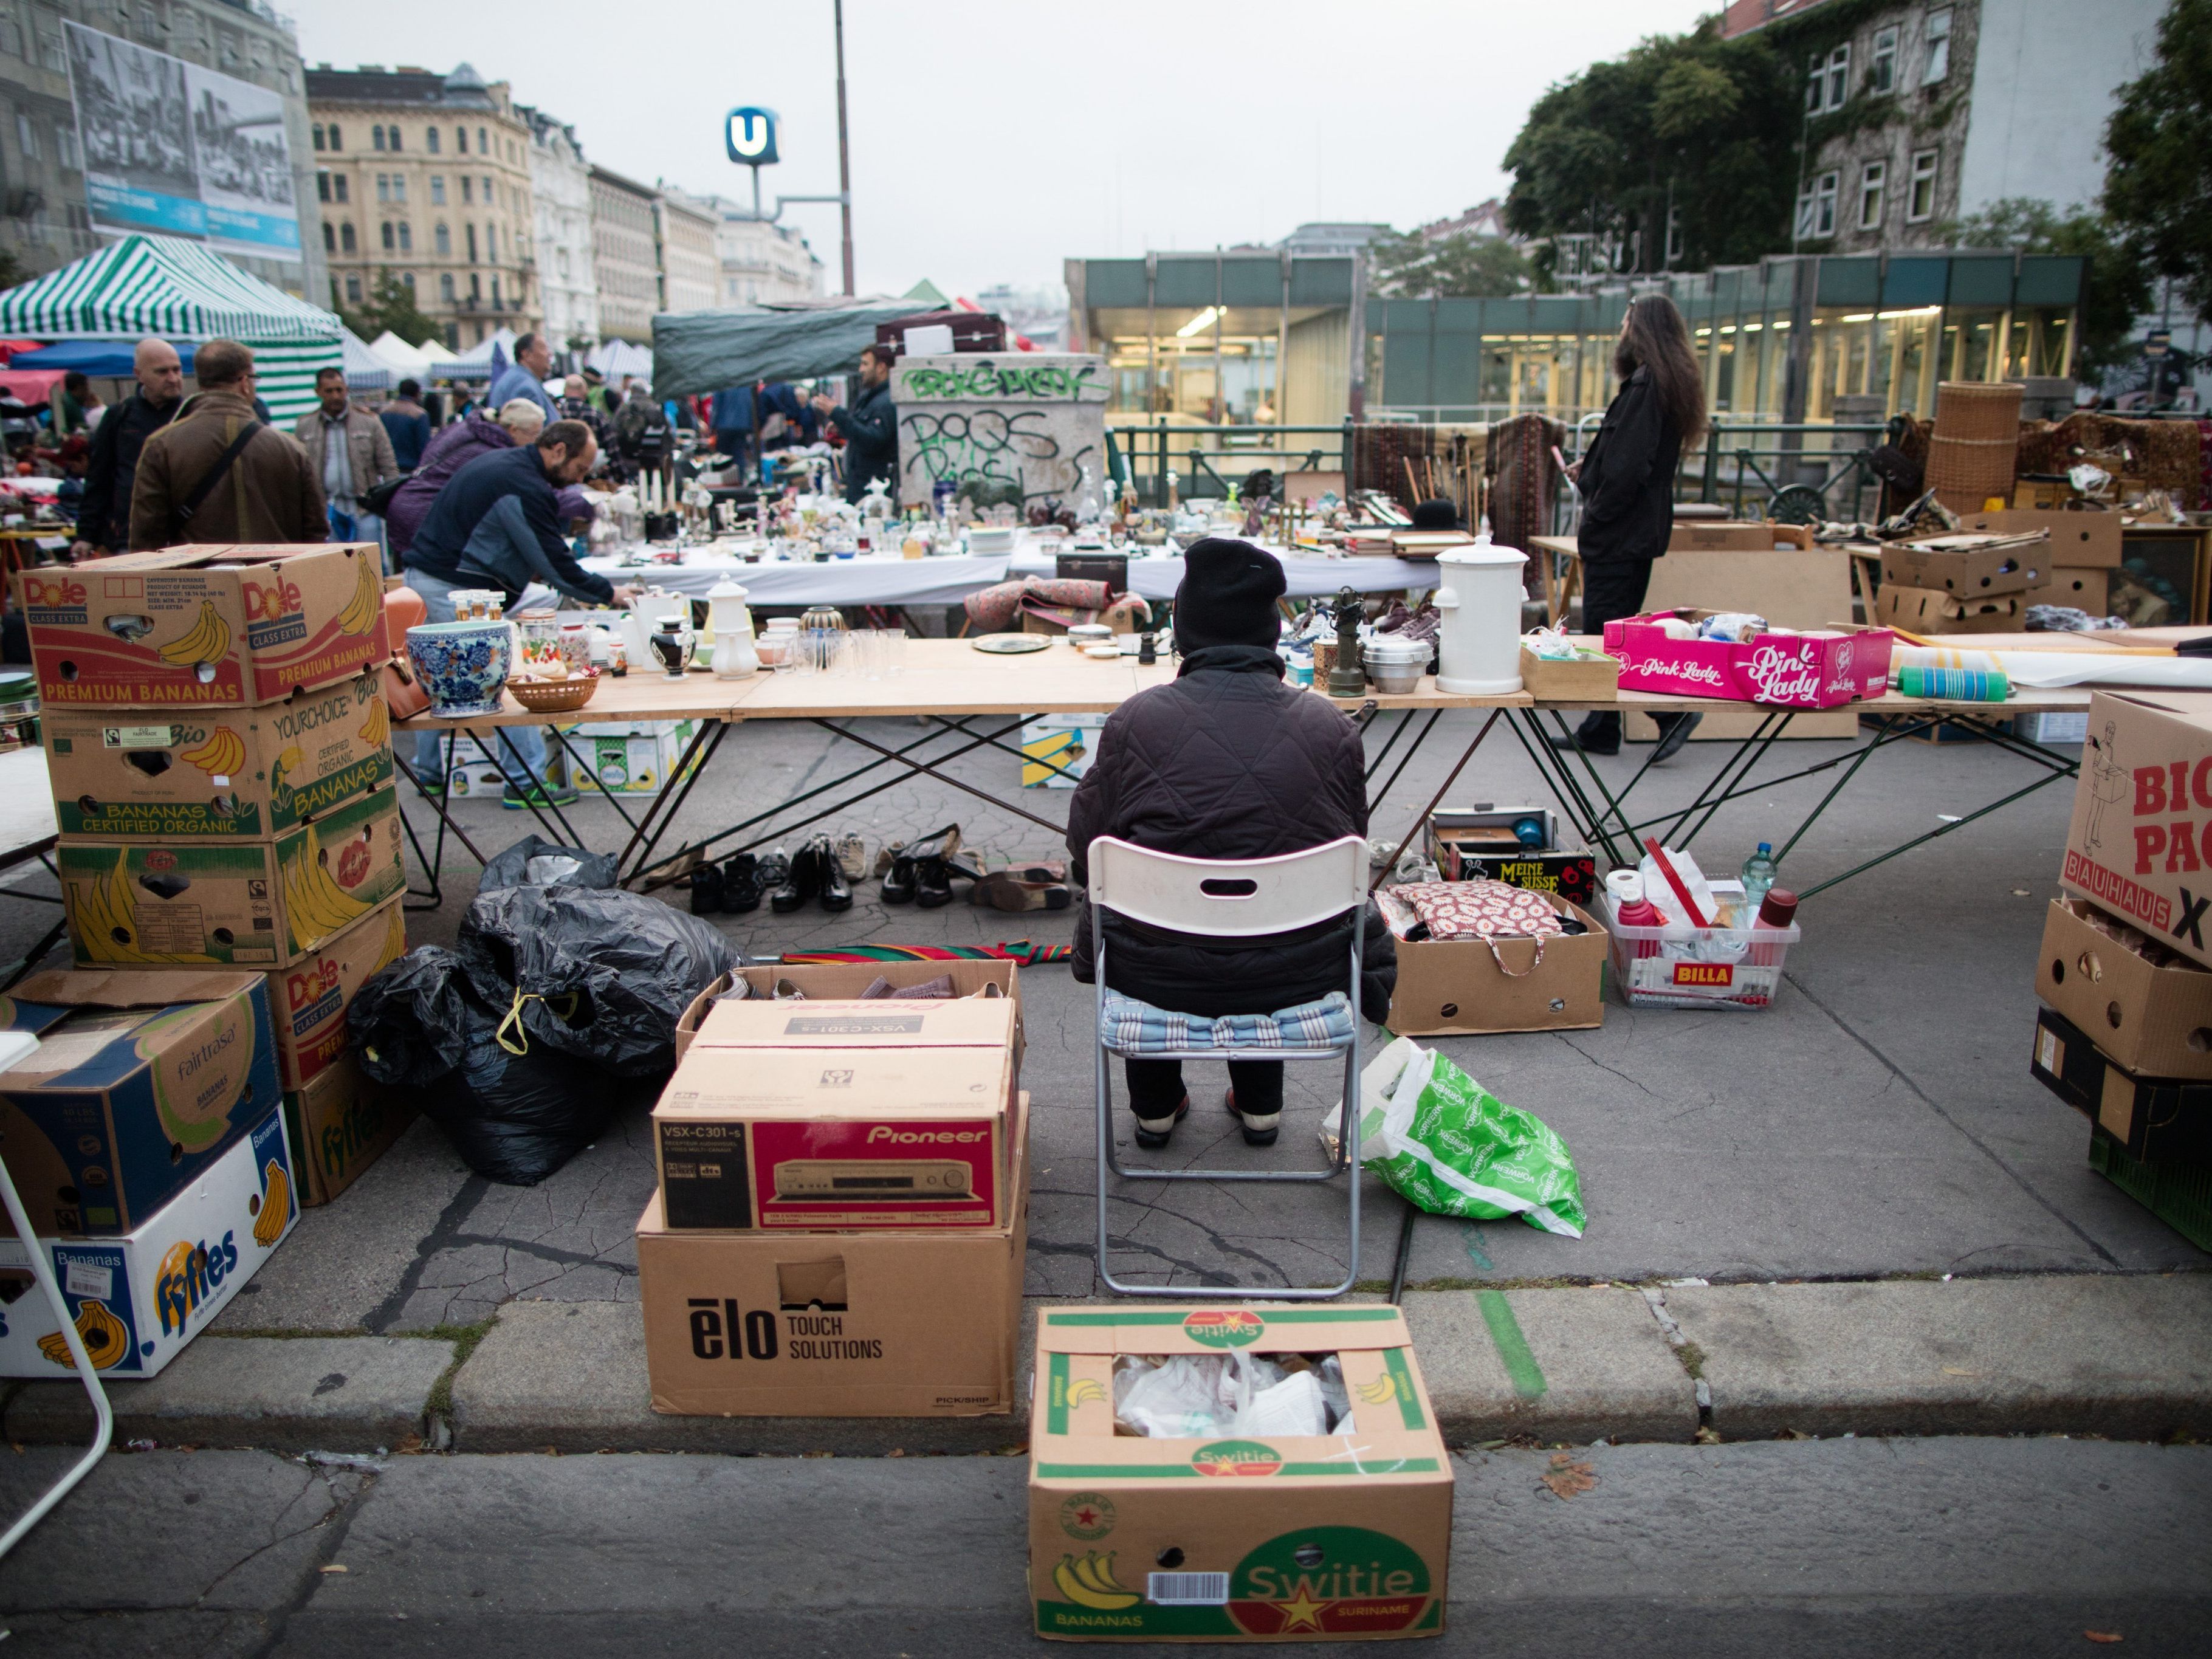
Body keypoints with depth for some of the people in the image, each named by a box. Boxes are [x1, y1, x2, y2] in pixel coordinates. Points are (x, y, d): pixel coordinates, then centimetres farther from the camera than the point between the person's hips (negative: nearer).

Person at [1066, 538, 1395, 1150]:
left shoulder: (1135, 720, -11)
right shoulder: (1332, 729, -7)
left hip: (1159, 973, -1)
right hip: (1297, 973, 2)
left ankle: (1155, 1108, 44)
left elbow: (1084, 852, -2)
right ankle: (1261, 1105, 43)